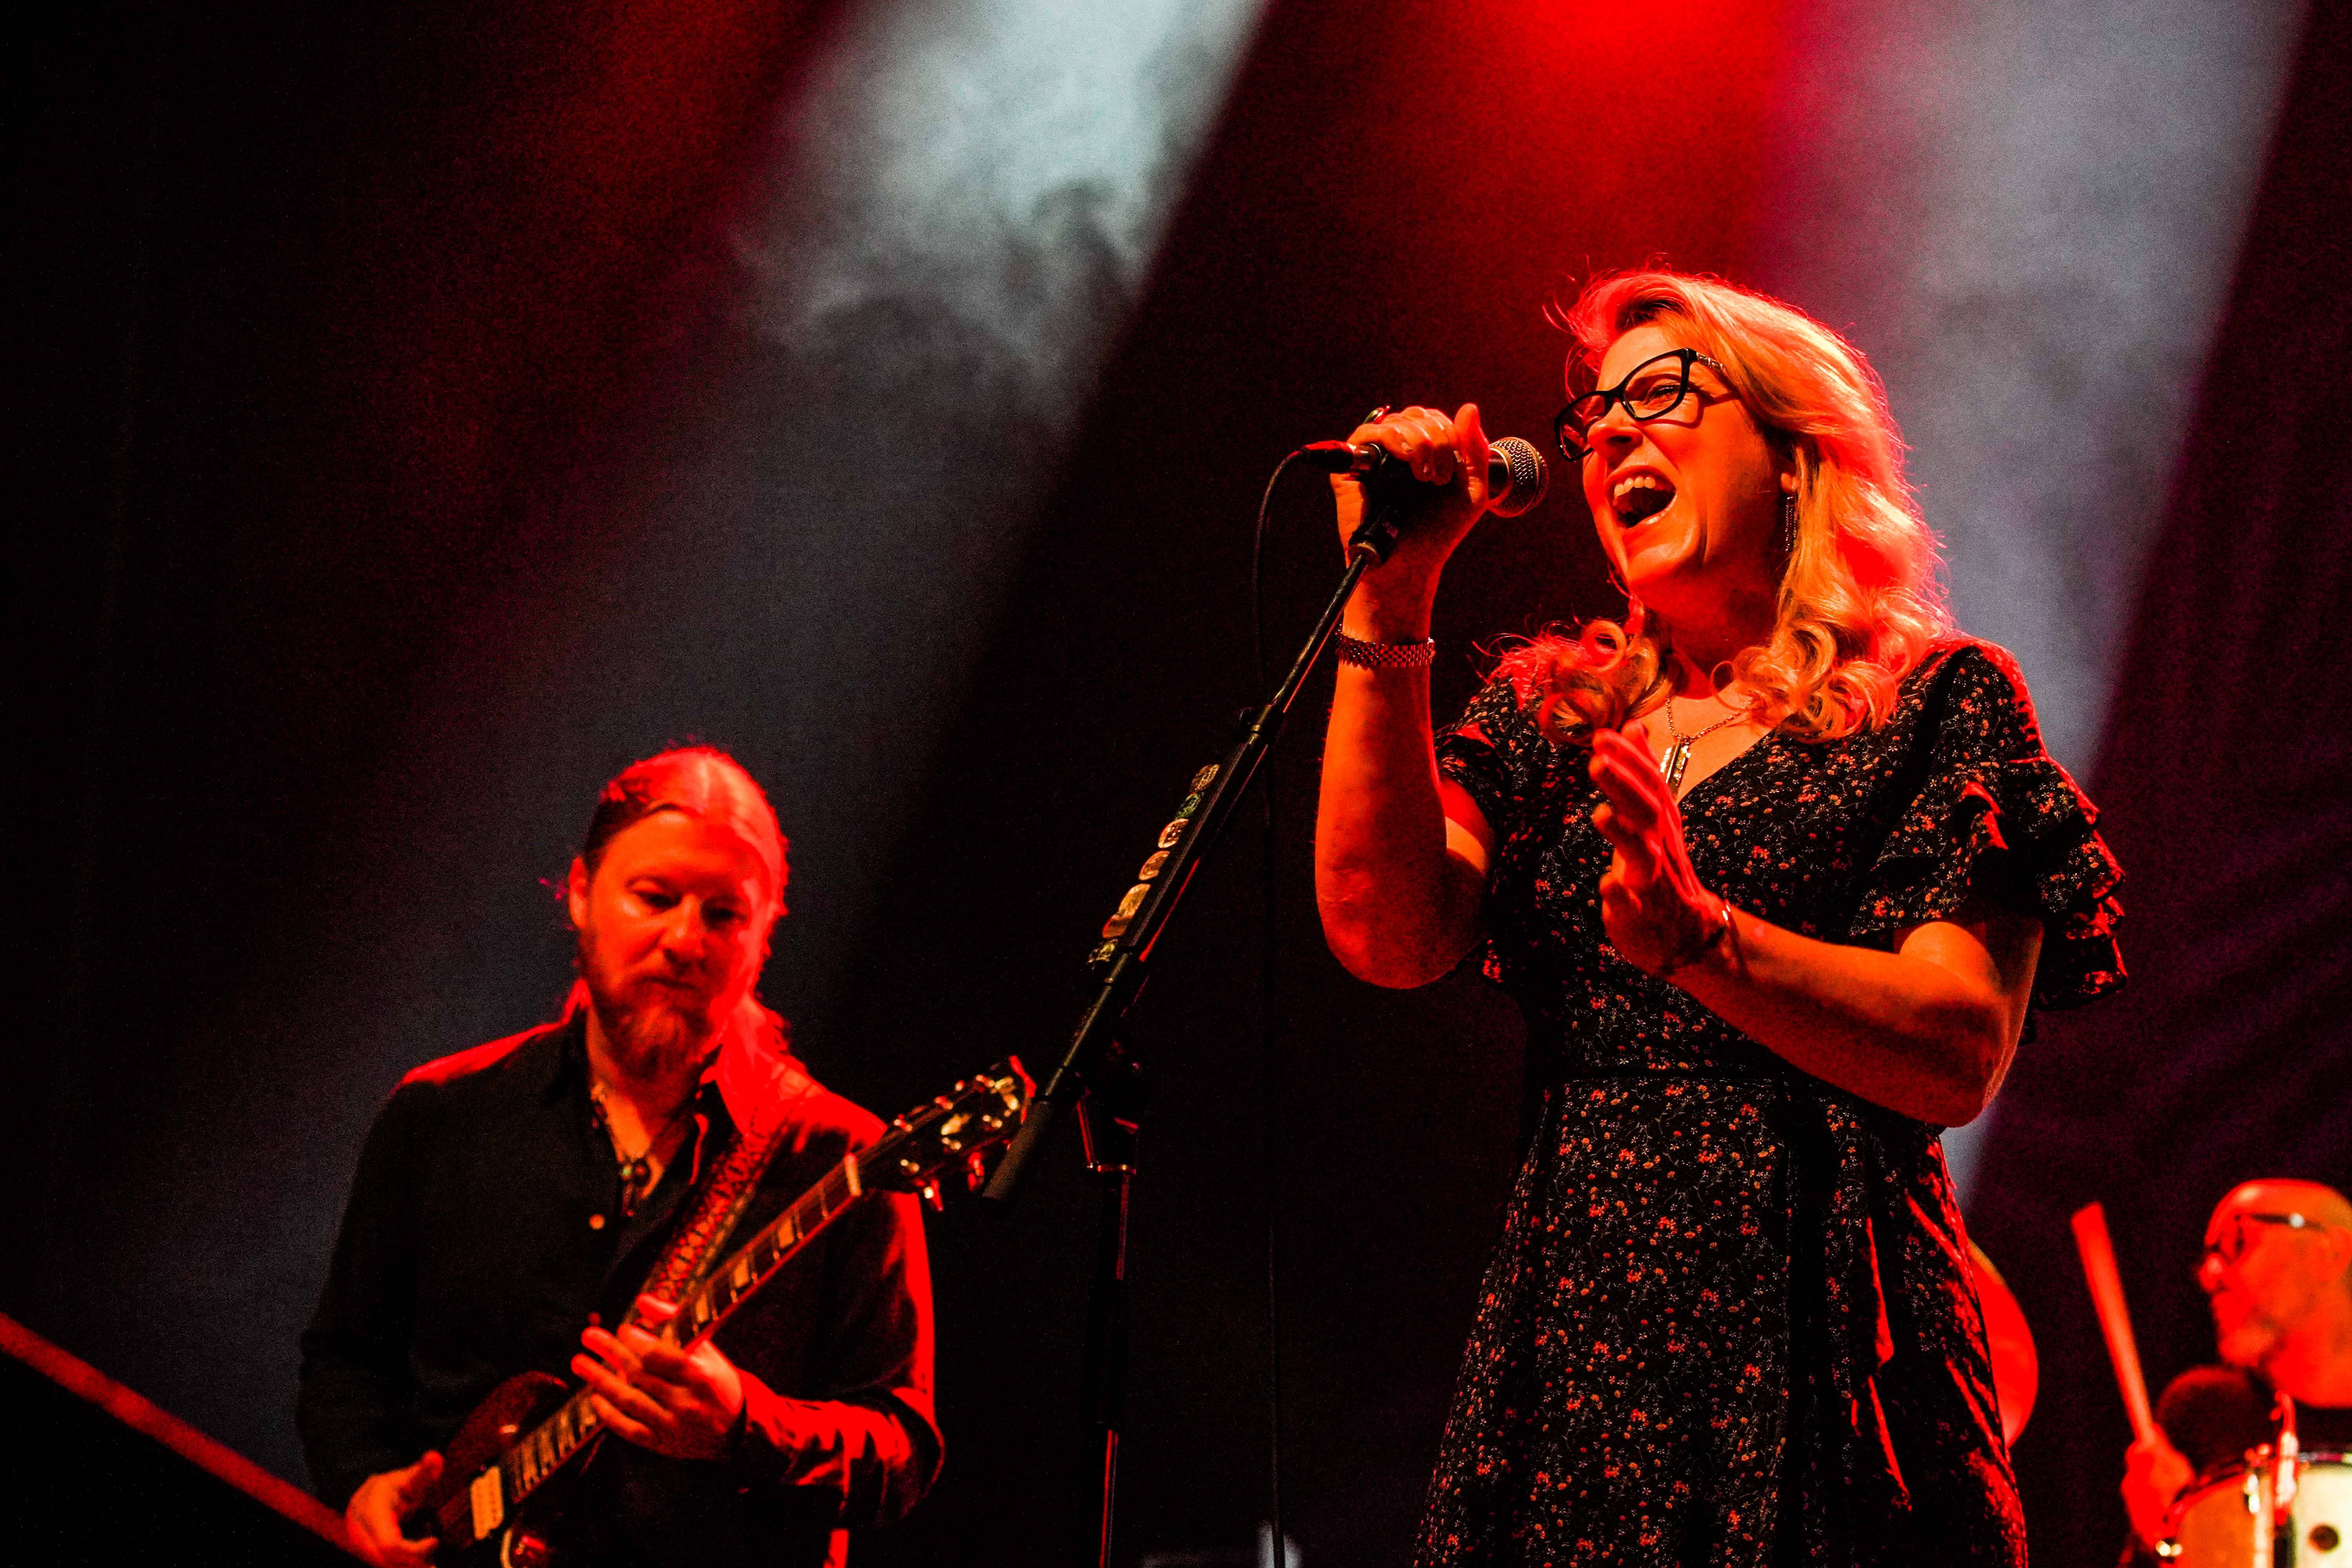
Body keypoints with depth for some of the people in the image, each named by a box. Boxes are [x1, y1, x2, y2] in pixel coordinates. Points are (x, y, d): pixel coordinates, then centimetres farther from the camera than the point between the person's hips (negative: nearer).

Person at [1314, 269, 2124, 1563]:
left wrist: (1700, 936, -24)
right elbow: (1385, 933, -2)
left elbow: (1960, 1055, -9)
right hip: (1566, 1342, 3)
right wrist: (1388, 601, -5)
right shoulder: (1545, 714, 16)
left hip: (1814, 1338, -3)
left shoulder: (1939, 701, 4)